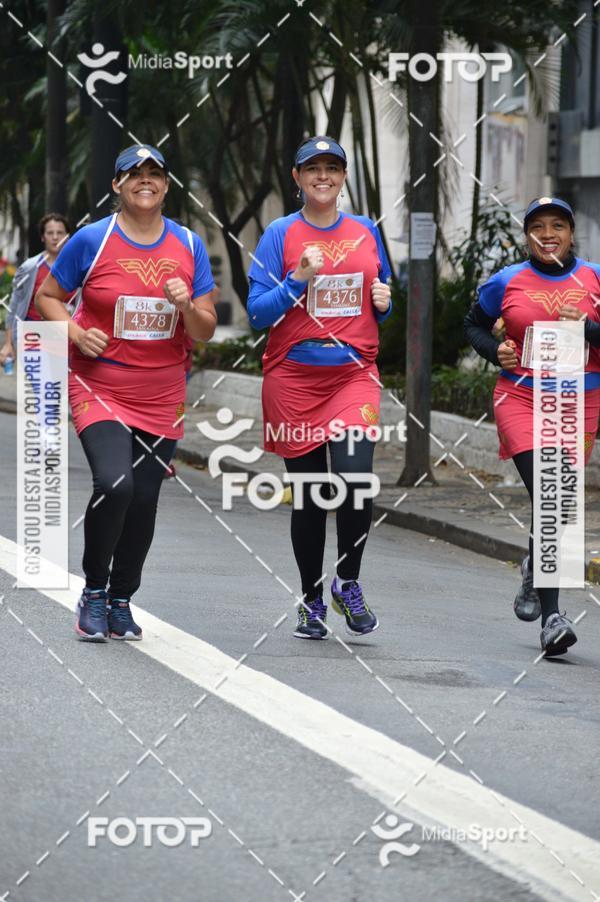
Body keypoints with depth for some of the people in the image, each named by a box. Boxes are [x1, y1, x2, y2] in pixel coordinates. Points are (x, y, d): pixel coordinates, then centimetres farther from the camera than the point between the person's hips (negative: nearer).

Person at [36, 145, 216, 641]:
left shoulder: (189, 246, 4)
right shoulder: (92, 241, -5)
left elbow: (205, 333, 6)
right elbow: (47, 295, 5)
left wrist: (187, 308, -16)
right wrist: (77, 334, -12)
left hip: (162, 399, 4)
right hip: (99, 388, -4)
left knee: (143, 500, 6)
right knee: (114, 483, -22)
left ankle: (121, 601, 26)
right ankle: (93, 592, -2)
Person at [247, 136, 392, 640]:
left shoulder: (365, 232, 11)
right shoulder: (281, 234, 1)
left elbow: (380, 306, 21)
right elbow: (259, 313, -4)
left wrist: (384, 302, -1)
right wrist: (299, 280, -17)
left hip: (354, 374, 1)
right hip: (294, 377, -1)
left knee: (355, 479, -17)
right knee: (308, 496, 5)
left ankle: (348, 583, 6)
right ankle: (312, 601, 22)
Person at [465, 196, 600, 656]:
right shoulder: (507, 282, 3)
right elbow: (474, 324, 17)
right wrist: (495, 351, -2)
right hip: (521, 398, -2)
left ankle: (535, 570, 43)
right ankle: (552, 617, -19)